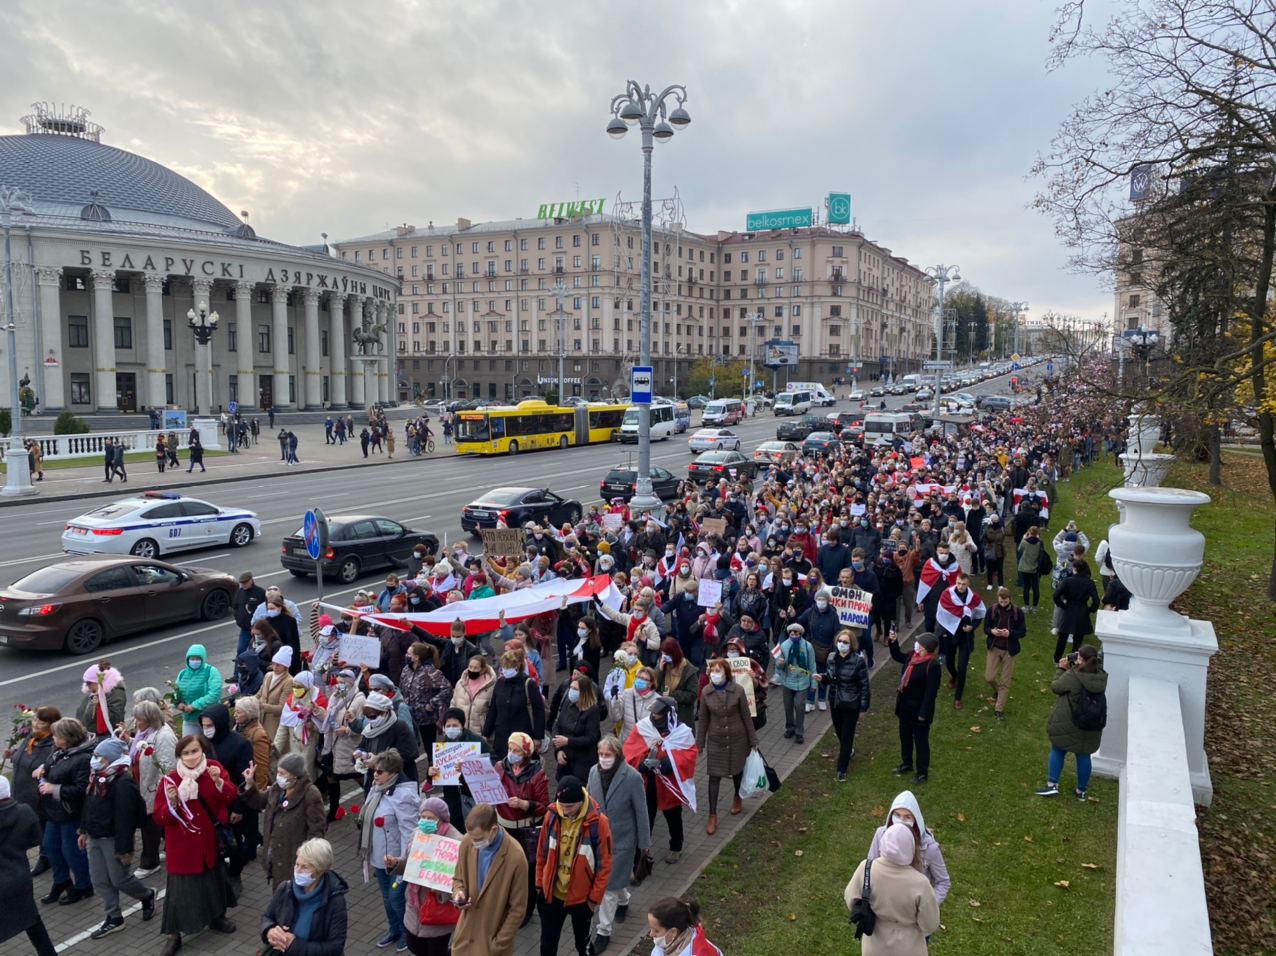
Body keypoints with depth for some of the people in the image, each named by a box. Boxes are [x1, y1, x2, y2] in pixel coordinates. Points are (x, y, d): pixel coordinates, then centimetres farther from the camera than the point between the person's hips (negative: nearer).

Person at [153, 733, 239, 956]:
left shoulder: (214, 768, -8)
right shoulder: (171, 779, -13)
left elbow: (232, 797, -12)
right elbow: (159, 818, -11)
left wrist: (219, 781, -29)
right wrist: (172, 804, -31)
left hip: (209, 840, 3)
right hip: (182, 845, -3)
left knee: (214, 880, 19)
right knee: (180, 889, 1)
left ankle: (216, 918, 41)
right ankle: (174, 935, 18)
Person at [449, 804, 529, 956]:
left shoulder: (516, 858, -24)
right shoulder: (467, 842, -11)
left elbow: (518, 909, -14)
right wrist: (458, 893, -13)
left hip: (493, 939, -4)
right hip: (465, 933, 4)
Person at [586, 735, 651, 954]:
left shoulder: (632, 777, -22)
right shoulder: (594, 771, -9)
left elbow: (641, 811, -12)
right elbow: (588, 803, 4)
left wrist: (644, 841, -5)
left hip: (621, 839, -4)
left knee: (609, 885, 2)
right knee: (615, 876, 24)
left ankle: (604, 931, 17)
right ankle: (623, 901, 53)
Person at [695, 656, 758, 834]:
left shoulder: (738, 690, -16)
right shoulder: (706, 692, -11)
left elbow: (746, 716, -7)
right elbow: (703, 719, -1)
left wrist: (753, 741, -2)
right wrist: (699, 743, 2)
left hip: (737, 739, 0)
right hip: (715, 740, 0)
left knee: (737, 771, 20)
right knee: (714, 777, 1)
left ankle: (737, 798, 48)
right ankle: (712, 816, 10)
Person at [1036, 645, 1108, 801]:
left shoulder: (1072, 676, -26)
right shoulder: (1101, 677, -9)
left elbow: (1055, 687, -12)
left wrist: (1062, 669, -2)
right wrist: (1072, 668, -1)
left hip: (1067, 723, -4)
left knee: (1058, 750, 15)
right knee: (1083, 756, 15)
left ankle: (1052, 785, 15)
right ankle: (1081, 791, 26)